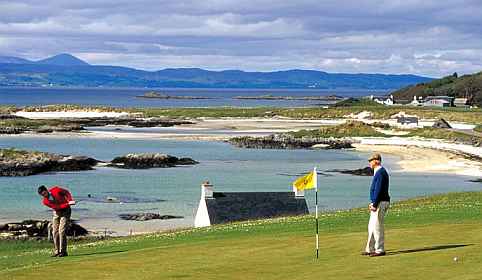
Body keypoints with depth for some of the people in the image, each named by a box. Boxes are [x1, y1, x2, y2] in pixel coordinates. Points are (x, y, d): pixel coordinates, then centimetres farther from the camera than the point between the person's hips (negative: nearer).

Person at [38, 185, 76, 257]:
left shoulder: (55, 190, -19)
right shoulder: (45, 201, -14)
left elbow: (66, 192, -2)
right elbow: (57, 207, -22)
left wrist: (70, 200, -18)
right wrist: (68, 204, -31)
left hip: (65, 211, -4)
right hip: (56, 212, 4)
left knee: (62, 231, -14)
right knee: (55, 232, 0)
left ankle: (63, 251, -13)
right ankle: (57, 251, 10)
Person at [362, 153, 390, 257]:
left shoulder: (380, 173, -16)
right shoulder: (378, 172, 17)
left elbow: (379, 190, -21)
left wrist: (374, 204, -21)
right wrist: (372, 203, 20)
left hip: (380, 203, -11)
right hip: (377, 203, 11)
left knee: (377, 226, -8)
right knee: (372, 226, 13)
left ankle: (380, 250, -4)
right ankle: (370, 249, 18)